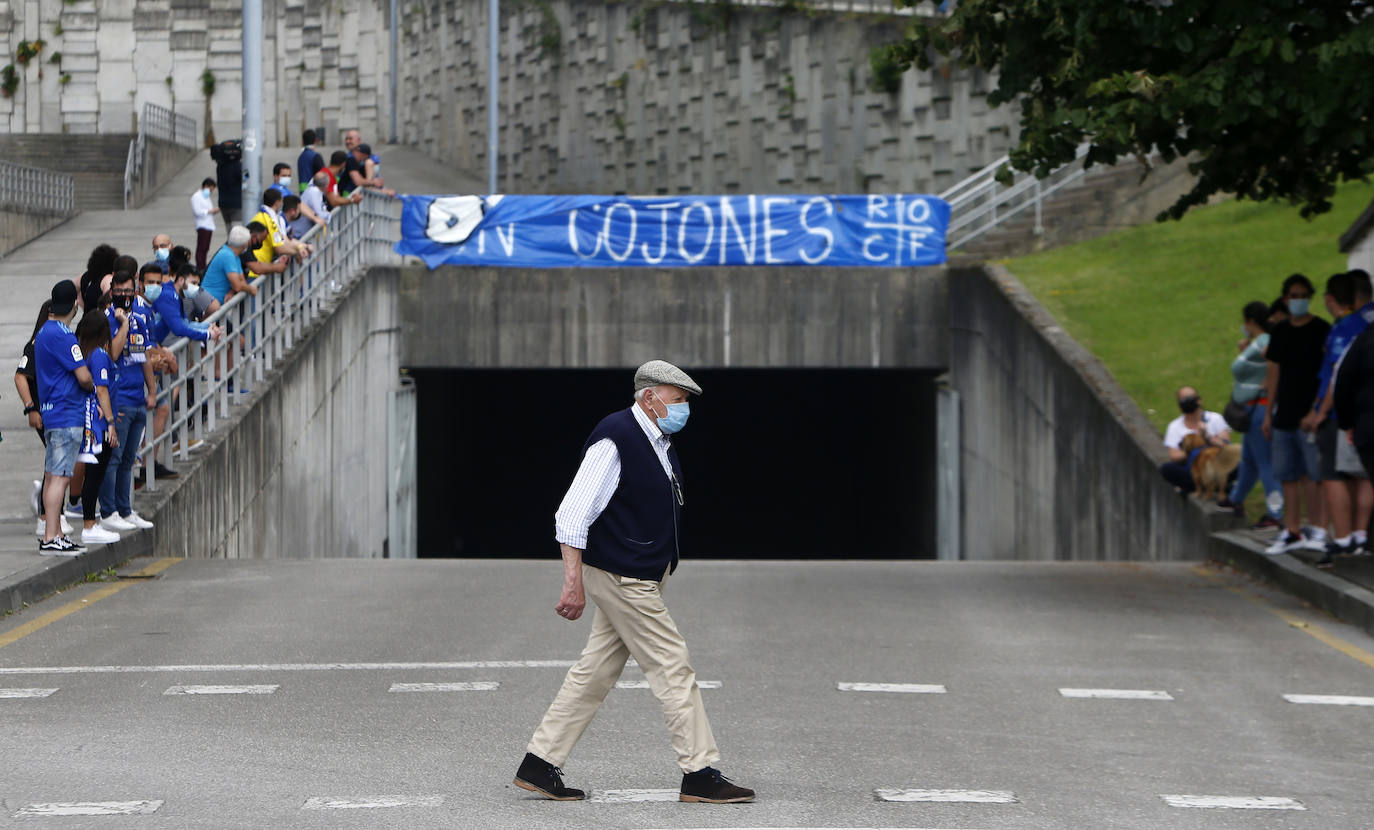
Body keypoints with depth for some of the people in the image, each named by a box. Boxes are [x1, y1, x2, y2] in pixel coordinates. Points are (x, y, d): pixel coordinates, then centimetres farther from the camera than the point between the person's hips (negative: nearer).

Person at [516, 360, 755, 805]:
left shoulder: (661, 443, 13)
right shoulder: (614, 441, -17)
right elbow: (573, 513, -20)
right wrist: (573, 583, -24)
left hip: (640, 579, 10)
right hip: (621, 578, -10)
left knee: (595, 672, 11)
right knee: (673, 669, -6)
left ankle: (538, 764, 15)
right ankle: (700, 774, 0)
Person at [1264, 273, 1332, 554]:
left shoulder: (1321, 330, -4)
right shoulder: (1280, 332, 13)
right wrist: (1268, 413, 15)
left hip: (1310, 414, -6)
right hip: (1284, 415, 6)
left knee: (1313, 474, -9)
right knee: (1289, 476, 8)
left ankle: (1319, 529, -7)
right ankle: (1292, 531, 13)